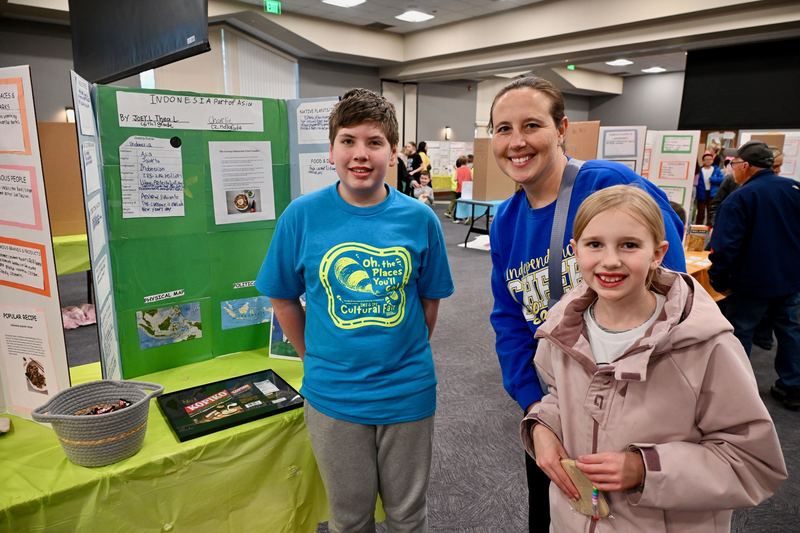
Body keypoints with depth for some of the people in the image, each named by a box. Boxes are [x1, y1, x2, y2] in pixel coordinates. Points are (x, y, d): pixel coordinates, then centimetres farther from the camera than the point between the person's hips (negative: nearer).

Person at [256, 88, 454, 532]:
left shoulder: (419, 219, -9)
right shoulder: (302, 215, -11)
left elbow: (429, 300, 2)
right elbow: (282, 298, 0)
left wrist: (407, 358, 1)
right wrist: (314, 360, 1)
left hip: (408, 393, 1)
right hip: (333, 396, 0)